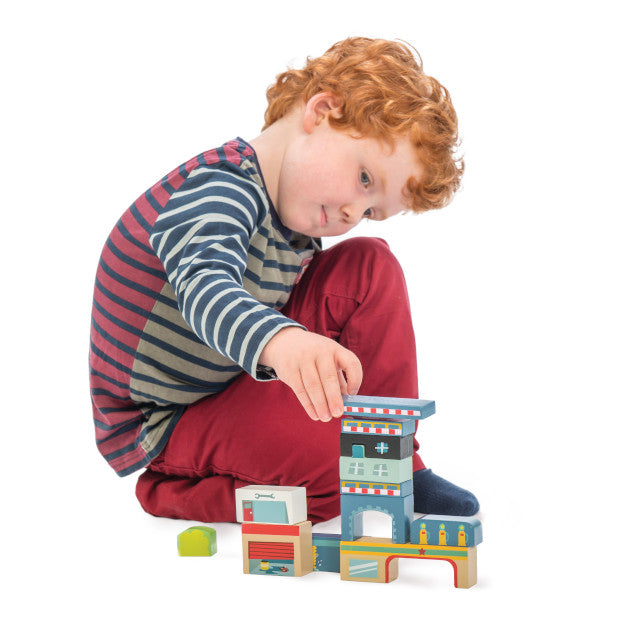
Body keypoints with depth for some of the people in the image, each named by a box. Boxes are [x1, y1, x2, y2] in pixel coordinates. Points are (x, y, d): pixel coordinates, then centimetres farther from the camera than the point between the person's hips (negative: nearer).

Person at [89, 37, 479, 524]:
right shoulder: (219, 188, -25)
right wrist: (281, 341, -64)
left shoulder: (292, 212, 4)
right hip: (162, 425, -9)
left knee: (370, 267, 0)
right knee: (331, 451, -34)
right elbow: (205, 287, -45)